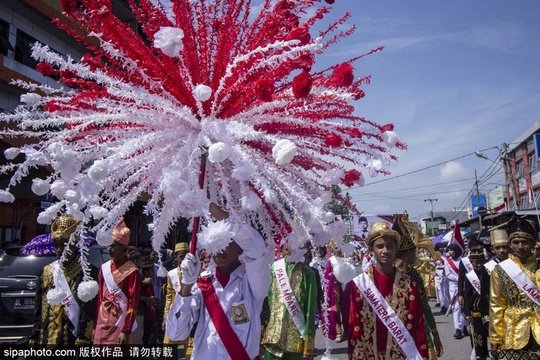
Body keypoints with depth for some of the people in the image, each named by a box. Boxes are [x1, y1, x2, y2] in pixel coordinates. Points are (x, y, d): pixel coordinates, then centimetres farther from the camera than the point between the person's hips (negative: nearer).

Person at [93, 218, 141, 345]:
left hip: (120, 325, -5)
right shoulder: (104, 268, 9)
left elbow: (133, 303, -12)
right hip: (102, 324, 6)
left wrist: (126, 331, -16)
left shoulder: (132, 271, -10)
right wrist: (95, 326, 13)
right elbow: (99, 297, 14)